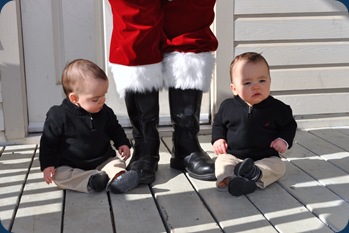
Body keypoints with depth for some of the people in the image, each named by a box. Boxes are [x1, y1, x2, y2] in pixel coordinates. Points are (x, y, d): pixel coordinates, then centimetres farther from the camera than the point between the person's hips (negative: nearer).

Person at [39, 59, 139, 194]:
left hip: (103, 161, 3)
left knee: (117, 163, -19)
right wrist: (47, 165, -11)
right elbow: (49, 142, -4)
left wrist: (122, 143, 4)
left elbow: (115, 129, 18)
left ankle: (117, 179, -48)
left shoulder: (105, 112, -1)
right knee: (59, 175, -28)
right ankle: (91, 181, -43)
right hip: (69, 166, -3)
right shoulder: (58, 116, -13)